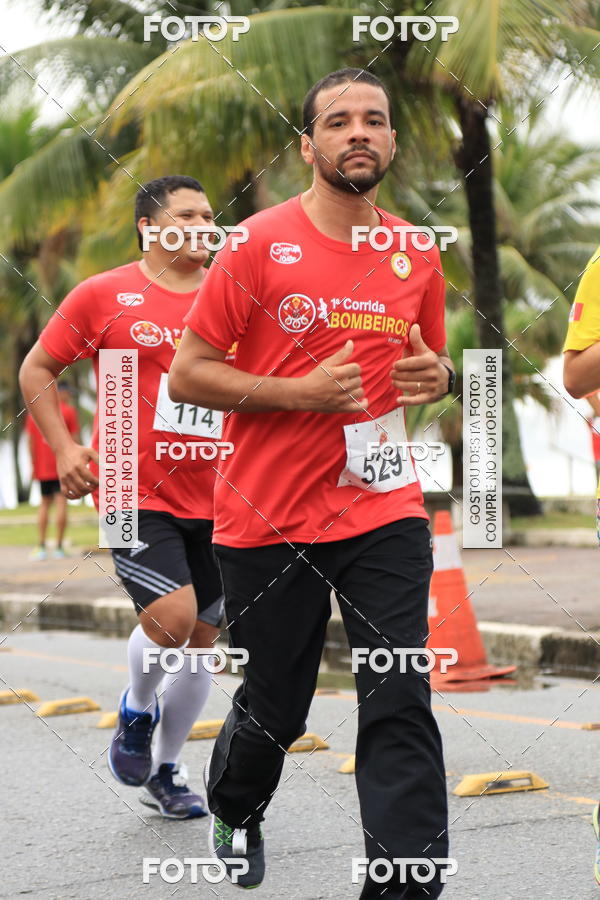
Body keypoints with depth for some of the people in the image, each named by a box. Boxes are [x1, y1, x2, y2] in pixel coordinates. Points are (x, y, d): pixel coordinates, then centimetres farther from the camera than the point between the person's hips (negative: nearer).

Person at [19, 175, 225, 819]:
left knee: (201, 640, 9)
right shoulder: (105, 295, -2)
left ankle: (165, 772, 29)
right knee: (171, 615, -21)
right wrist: (63, 447, -6)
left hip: (214, 496, 4)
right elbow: (37, 369, 6)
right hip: (134, 493, -4)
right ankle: (137, 709, 12)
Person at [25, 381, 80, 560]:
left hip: (42, 467, 4)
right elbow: (75, 439, -5)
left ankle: (41, 547, 4)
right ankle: (59, 548, -6)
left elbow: (30, 440, 7)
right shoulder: (68, 411, -2)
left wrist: (33, 464, 12)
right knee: (61, 502, -3)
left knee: (45, 503, 13)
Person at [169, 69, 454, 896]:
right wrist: (303, 391, -18)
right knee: (275, 707, 13)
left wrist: (438, 377, -3)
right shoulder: (259, 245, -7)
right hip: (268, 518, -2)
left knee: (401, 704, -11)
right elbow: (186, 375, -7)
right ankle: (233, 812, 45)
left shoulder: (417, 258, 6)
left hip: (382, 510, 2)